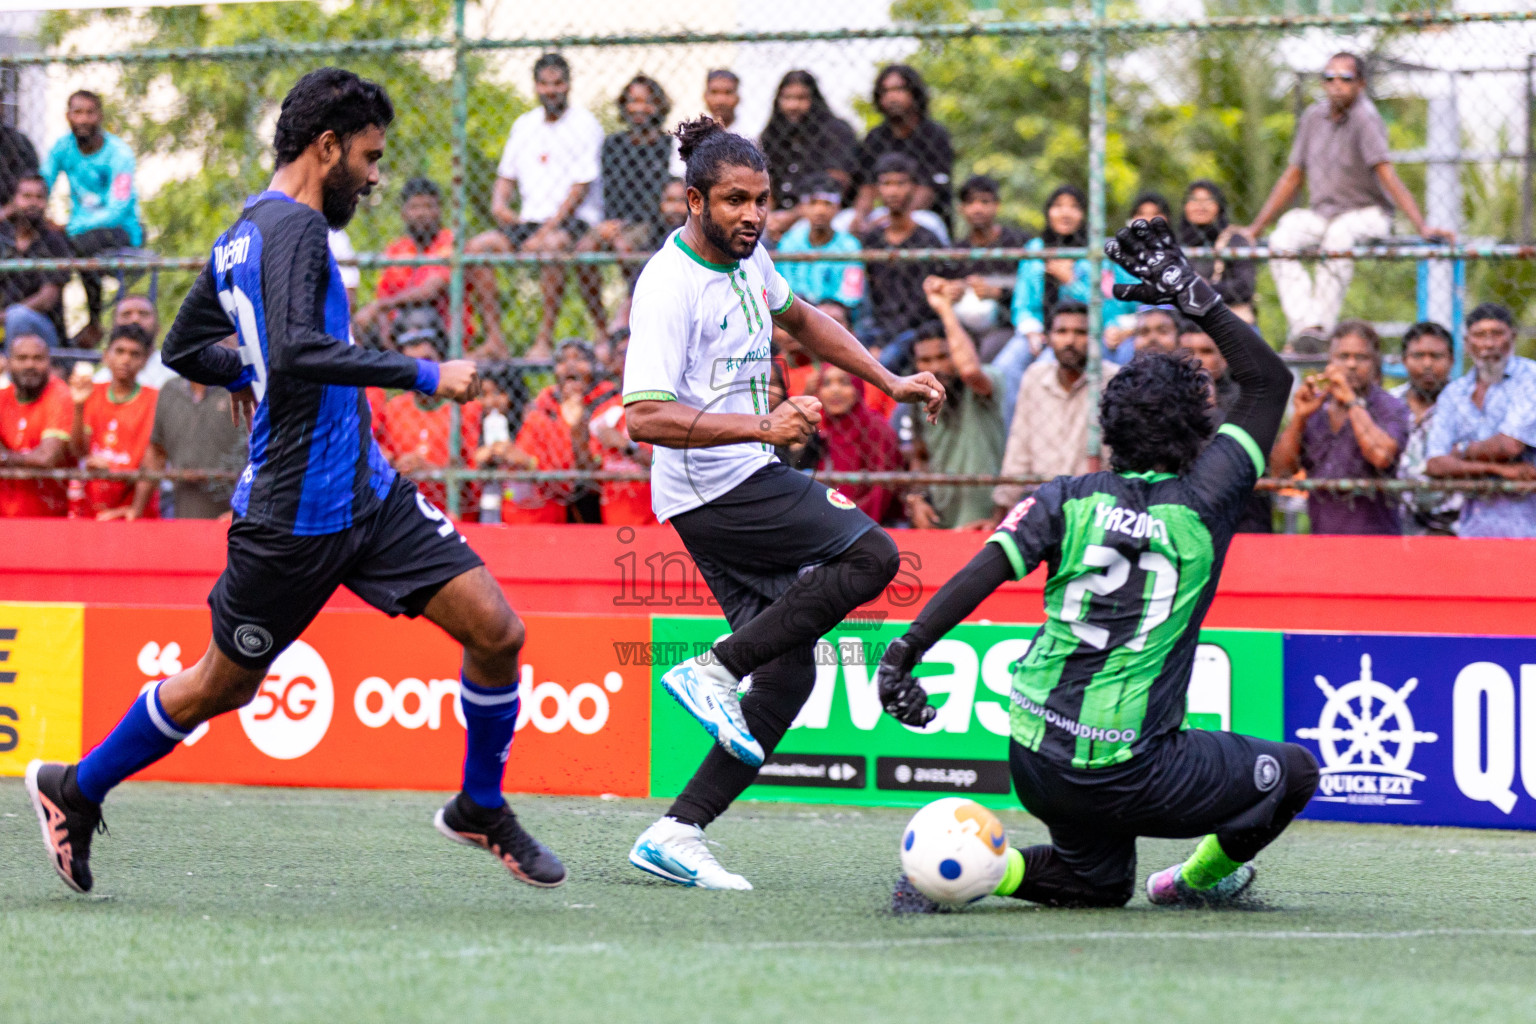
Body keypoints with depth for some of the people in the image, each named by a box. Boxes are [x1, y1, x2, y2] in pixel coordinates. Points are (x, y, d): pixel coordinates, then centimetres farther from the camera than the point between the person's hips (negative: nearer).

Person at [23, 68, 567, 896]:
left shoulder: (243, 234, 14)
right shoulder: (292, 227, -16)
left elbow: (185, 347, 24)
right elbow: (297, 350, -31)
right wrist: (422, 376, -27)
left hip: (369, 493, 9)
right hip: (294, 513, -9)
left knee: (495, 631, -2)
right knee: (223, 685, 8)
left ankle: (480, 809, 16)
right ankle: (75, 790, 28)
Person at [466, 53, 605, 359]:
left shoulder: (584, 124, -4)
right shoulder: (524, 125, 16)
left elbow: (580, 187, -11)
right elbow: (506, 176, 23)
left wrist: (546, 232, -19)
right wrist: (499, 204, -1)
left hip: (574, 220, -7)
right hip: (531, 220, 7)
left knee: (551, 246, -38)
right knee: (475, 247, -13)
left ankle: (544, 340, -35)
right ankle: (494, 339, -16)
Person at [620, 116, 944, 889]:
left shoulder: (746, 258, 9)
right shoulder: (670, 286, -19)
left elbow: (800, 318, 31)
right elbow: (645, 418, -27)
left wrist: (889, 381, 24)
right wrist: (761, 426, -33)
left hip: (747, 482, 9)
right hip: (714, 487, -9)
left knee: (787, 674, 3)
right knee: (871, 556, -16)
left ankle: (677, 832, 1)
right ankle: (714, 670, -14)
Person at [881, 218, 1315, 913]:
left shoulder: (1068, 499, 3)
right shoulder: (1203, 502, -4)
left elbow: (985, 571, -11)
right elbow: (1268, 381, 5)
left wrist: (906, 648, -13)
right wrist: (1198, 300, 7)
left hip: (1033, 758, 5)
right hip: (1125, 769, -5)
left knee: (1099, 884, 27)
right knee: (1293, 773, 14)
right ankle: (1199, 880, 25)